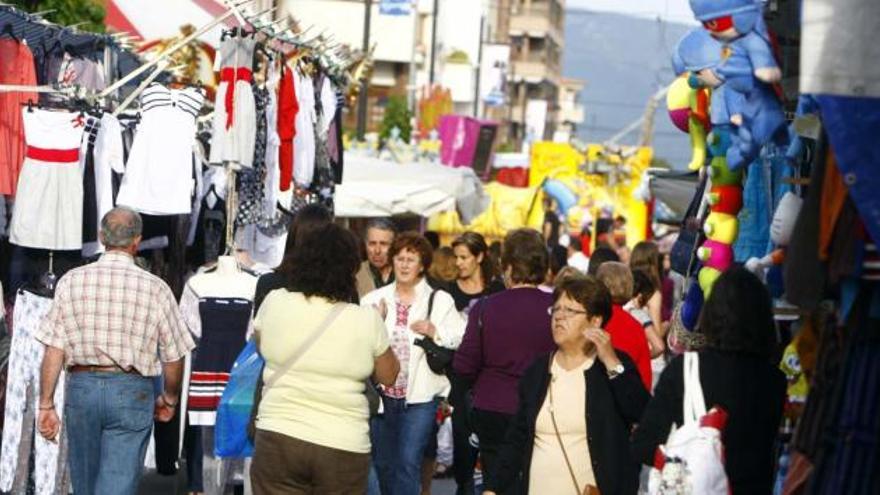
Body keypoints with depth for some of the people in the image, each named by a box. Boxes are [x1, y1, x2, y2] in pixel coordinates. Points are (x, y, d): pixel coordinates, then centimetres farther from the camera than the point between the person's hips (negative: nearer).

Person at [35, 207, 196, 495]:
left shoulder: (72, 281, 0)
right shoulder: (155, 288, -3)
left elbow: (54, 349, -4)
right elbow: (173, 357, 2)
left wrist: (46, 405, 2)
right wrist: (169, 400, 19)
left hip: (81, 387, 2)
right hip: (132, 392, -2)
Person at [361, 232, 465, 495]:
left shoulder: (440, 300, 1)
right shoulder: (374, 299, 6)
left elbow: (461, 339, -3)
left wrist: (435, 332, -17)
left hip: (419, 396, -3)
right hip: (382, 394, 3)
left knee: (408, 462, -10)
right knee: (383, 463, 11)